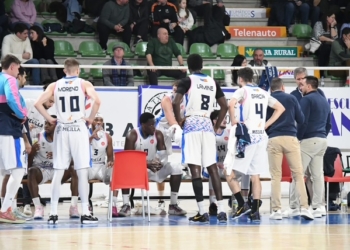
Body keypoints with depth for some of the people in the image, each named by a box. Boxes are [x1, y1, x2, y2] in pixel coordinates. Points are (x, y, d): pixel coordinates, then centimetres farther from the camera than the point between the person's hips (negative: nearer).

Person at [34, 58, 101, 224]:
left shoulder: (55, 85, 8)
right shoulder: (84, 84, 1)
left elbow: (38, 103, -1)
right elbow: (96, 101, -16)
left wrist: (50, 119, 8)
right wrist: (91, 118, -3)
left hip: (61, 129, 3)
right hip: (78, 128, -3)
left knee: (58, 172, 6)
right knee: (82, 172, -1)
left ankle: (53, 213, 4)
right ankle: (85, 213, -3)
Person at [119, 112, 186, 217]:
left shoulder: (158, 134, -7)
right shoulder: (132, 135, -17)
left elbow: (163, 154, -8)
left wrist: (161, 163, -33)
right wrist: (146, 164, -32)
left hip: (155, 166, 4)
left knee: (176, 168, -15)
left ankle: (173, 205, -9)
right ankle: (126, 205, -32)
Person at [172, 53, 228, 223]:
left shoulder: (187, 81, -2)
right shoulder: (212, 82, 13)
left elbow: (175, 102, -15)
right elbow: (224, 106, 15)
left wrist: (179, 121, -1)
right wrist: (216, 126, 19)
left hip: (192, 124, -4)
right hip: (207, 125, 5)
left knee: (195, 168, -5)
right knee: (212, 168, 7)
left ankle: (202, 212, -10)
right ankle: (221, 210, 0)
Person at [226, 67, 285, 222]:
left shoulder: (243, 90, -3)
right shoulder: (263, 93, 15)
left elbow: (231, 104, -23)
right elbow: (280, 108, 20)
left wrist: (233, 121, -10)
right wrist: (266, 124, 16)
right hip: (261, 137, 6)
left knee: (230, 175, -1)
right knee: (255, 177, 8)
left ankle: (242, 205, -11)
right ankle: (255, 211, 3)